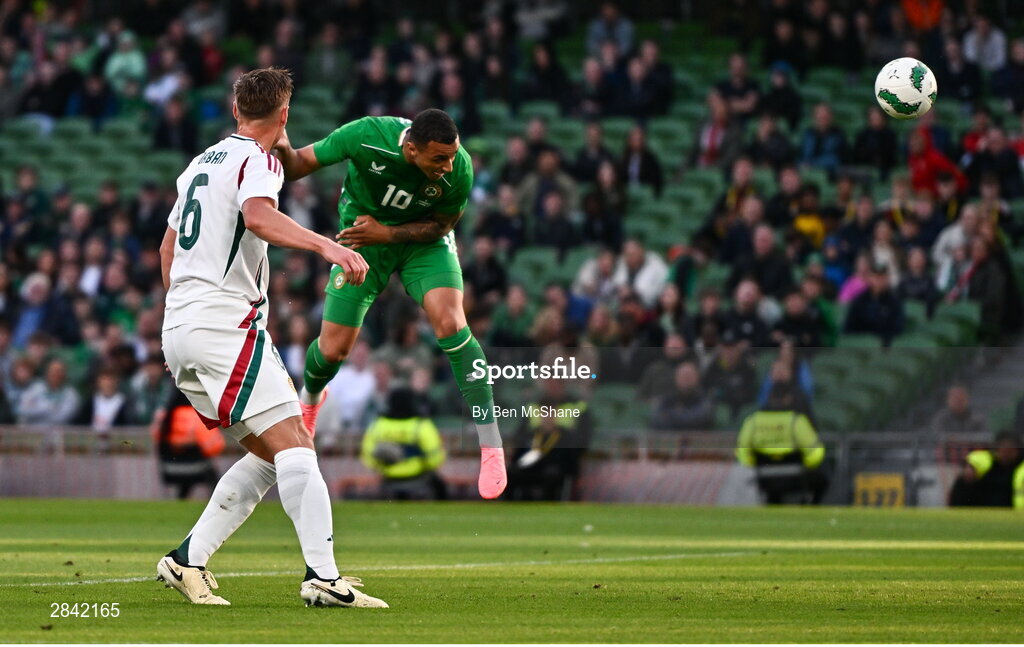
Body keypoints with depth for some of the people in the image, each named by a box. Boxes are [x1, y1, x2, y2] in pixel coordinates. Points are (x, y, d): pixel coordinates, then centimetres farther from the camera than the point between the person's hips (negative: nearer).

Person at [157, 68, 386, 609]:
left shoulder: (203, 162, 22)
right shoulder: (257, 160, -5)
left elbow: (168, 249, 30)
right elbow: (258, 216, -27)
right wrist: (326, 245, -37)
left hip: (178, 325, 9)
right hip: (224, 321, -9)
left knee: (268, 454, 11)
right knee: (293, 442, -15)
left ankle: (187, 560, 6)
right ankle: (322, 575, -26)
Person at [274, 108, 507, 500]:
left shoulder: (459, 170, -30)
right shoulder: (366, 137, -32)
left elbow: (441, 224, -12)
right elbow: (301, 165, -20)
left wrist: (386, 232, -27)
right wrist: (283, 151, -43)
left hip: (424, 240, 0)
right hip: (363, 236, 0)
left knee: (450, 324, -24)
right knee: (332, 350, 1)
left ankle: (491, 448, -17)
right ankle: (309, 401, 41)